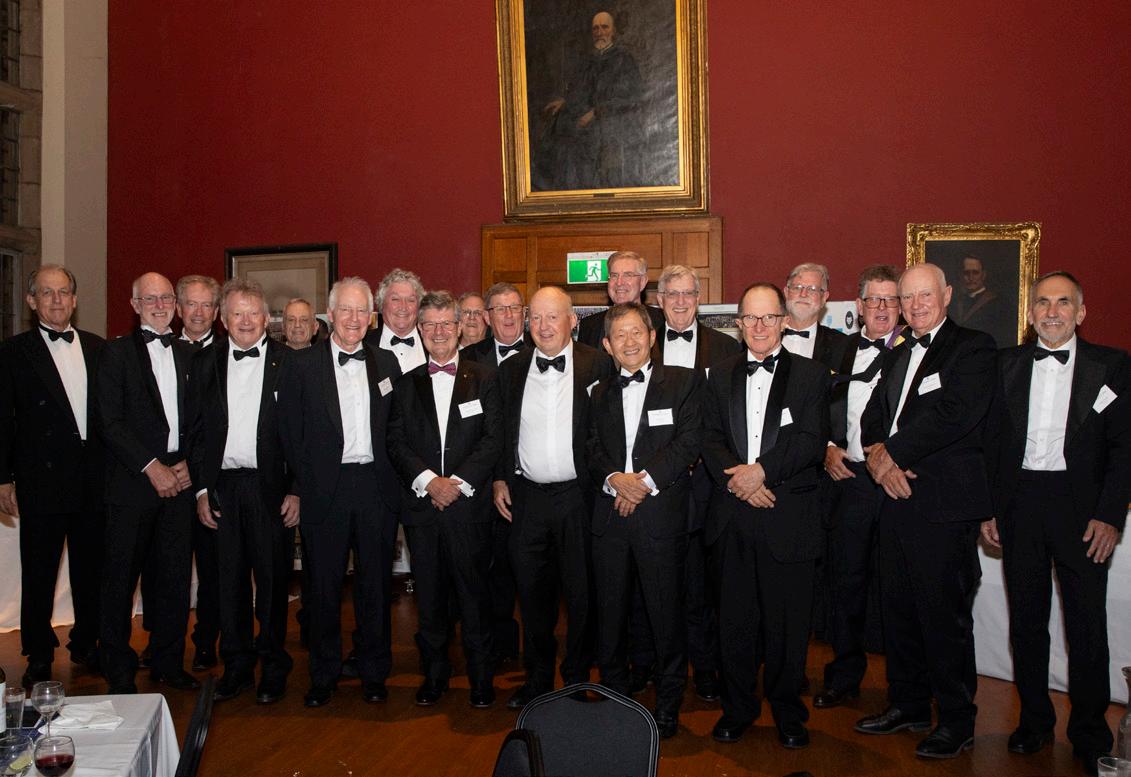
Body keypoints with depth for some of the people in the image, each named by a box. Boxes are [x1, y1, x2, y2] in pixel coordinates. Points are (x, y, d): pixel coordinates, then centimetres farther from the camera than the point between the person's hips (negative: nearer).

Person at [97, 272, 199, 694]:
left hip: (179, 479, 3)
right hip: (132, 481, -3)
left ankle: (169, 663, 20)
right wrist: (152, 467, -12)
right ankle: (119, 670, 15)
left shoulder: (190, 354, 13)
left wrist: (190, 462, -3)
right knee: (121, 576, 2)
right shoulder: (117, 353, 2)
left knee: (174, 576, 7)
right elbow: (110, 421, -6)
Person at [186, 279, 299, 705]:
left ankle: (273, 666, 17)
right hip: (222, 487, 3)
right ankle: (236, 665, 22)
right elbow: (196, 431, 9)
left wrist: (297, 490, -7)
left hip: (270, 486, -3)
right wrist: (201, 489, 3)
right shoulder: (205, 363, 9)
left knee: (272, 578, 3)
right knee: (229, 578, 9)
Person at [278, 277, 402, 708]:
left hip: (376, 486, 2)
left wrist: (393, 477, 1)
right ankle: (323, 675, 21)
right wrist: (304, 485, -4)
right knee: (323, 584, 6)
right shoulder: (302, 365, 2)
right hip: (325, 489, -1)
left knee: (375, 582, 9)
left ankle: (374, 673, 23)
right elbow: (290, 432, 0)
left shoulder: (386, 363, 9)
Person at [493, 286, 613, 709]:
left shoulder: (598, 365, -3)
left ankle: (577, 680, 22)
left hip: (577, 496, -3)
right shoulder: (511, 369, 8)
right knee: (532, 591, 12)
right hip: (525, 496, 3)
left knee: (580, 592, 6)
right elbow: (500, 432, 13)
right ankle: (538, 678, 27)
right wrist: (499, 479, 6)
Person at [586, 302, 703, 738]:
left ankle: (668, 706, 19)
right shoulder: (601, 394, 17)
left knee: (667, 613, 3)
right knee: (610, 613, 10)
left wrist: (644, 480, -14)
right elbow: (593, 452, 10)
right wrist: (613, 479, -11)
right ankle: (613, 698, 27)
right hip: (610, 516, 4)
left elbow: (689, 442, -7)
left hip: (662, 514, -4)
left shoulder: (684, 382, 3)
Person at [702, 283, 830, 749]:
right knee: (734, 618, 10)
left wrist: (760, 471, -18)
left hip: (788, 517, -2)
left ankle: (787, 710, 24)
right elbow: (711, 440, 4)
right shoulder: (721, 375, 12)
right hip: (731, 517, 3)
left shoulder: (811, 376, 3)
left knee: (788, 620, 5)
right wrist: (736, 479, -13)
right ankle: (738, 707, 26)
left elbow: (811, 443, -8)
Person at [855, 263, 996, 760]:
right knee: (899, 609, 14)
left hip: (945, 503, -7)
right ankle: (907, 705, 29)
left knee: (945, 615, -1)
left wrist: (892, 453, -13)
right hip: (896, 496, 8)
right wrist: (877, 453, -6)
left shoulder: (974, 347, -5)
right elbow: (874, 414, 15)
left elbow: (953, 415, -18)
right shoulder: (899, 355, 20)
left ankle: (956, 722, 14)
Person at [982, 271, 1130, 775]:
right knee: (1026, 618, 10)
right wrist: (988, 509, 2)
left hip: (1081, 506, -2)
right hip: (1019, 502, 2)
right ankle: (1034, 720, 25)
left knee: (1087, 620, 2)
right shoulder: (1007, 365, 7)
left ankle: (1089, 733, 17)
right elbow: (991, 440, 7)